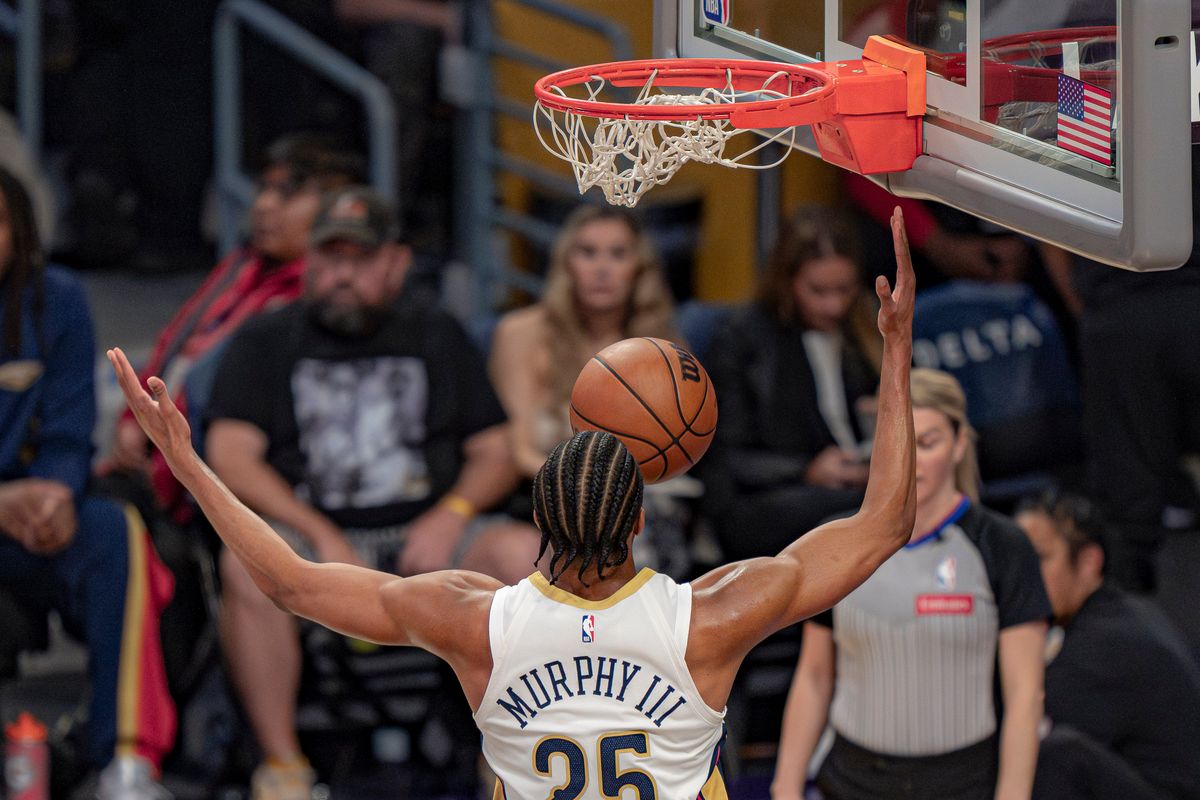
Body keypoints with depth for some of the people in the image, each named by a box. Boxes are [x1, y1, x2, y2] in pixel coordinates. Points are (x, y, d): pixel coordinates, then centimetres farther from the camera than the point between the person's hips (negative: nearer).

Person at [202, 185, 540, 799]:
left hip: (423, 538, 2)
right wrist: (322, 536, -15)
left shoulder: (436, 336, 18)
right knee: (246, 561, -36)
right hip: (311, 532, -2)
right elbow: (230, 459, -2)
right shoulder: (266, 341, 10)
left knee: (525, 553, -28)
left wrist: (451, 515, -8)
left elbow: (496, 455, 14)